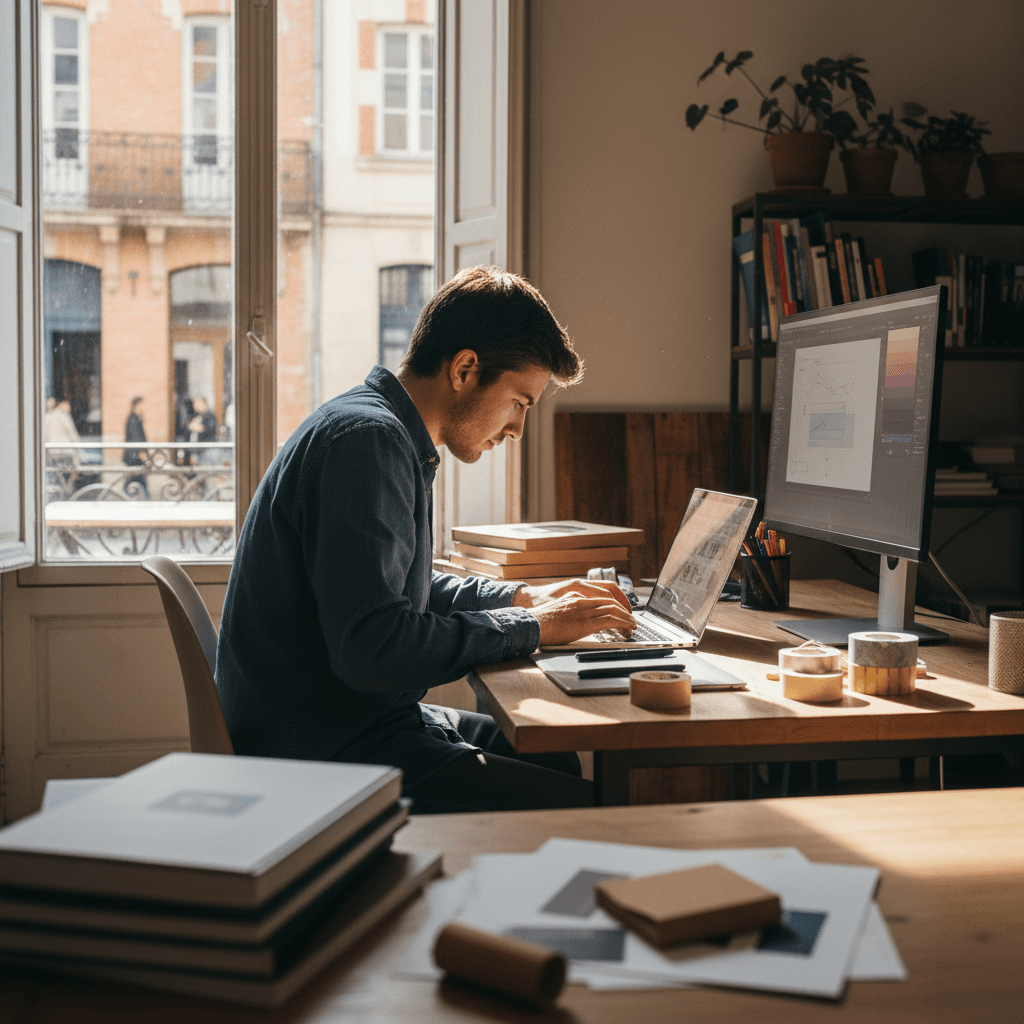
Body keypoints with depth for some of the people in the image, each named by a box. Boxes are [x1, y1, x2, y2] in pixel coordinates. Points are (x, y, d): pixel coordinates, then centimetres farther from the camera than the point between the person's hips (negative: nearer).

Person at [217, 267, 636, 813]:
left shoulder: (387, 434, 13)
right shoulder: (365, 438, -20)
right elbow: (369, 649, -28)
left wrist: (523, 598, 14)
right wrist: (532, 628, -17)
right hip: (325, 754, -11)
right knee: (585, 809, -18)